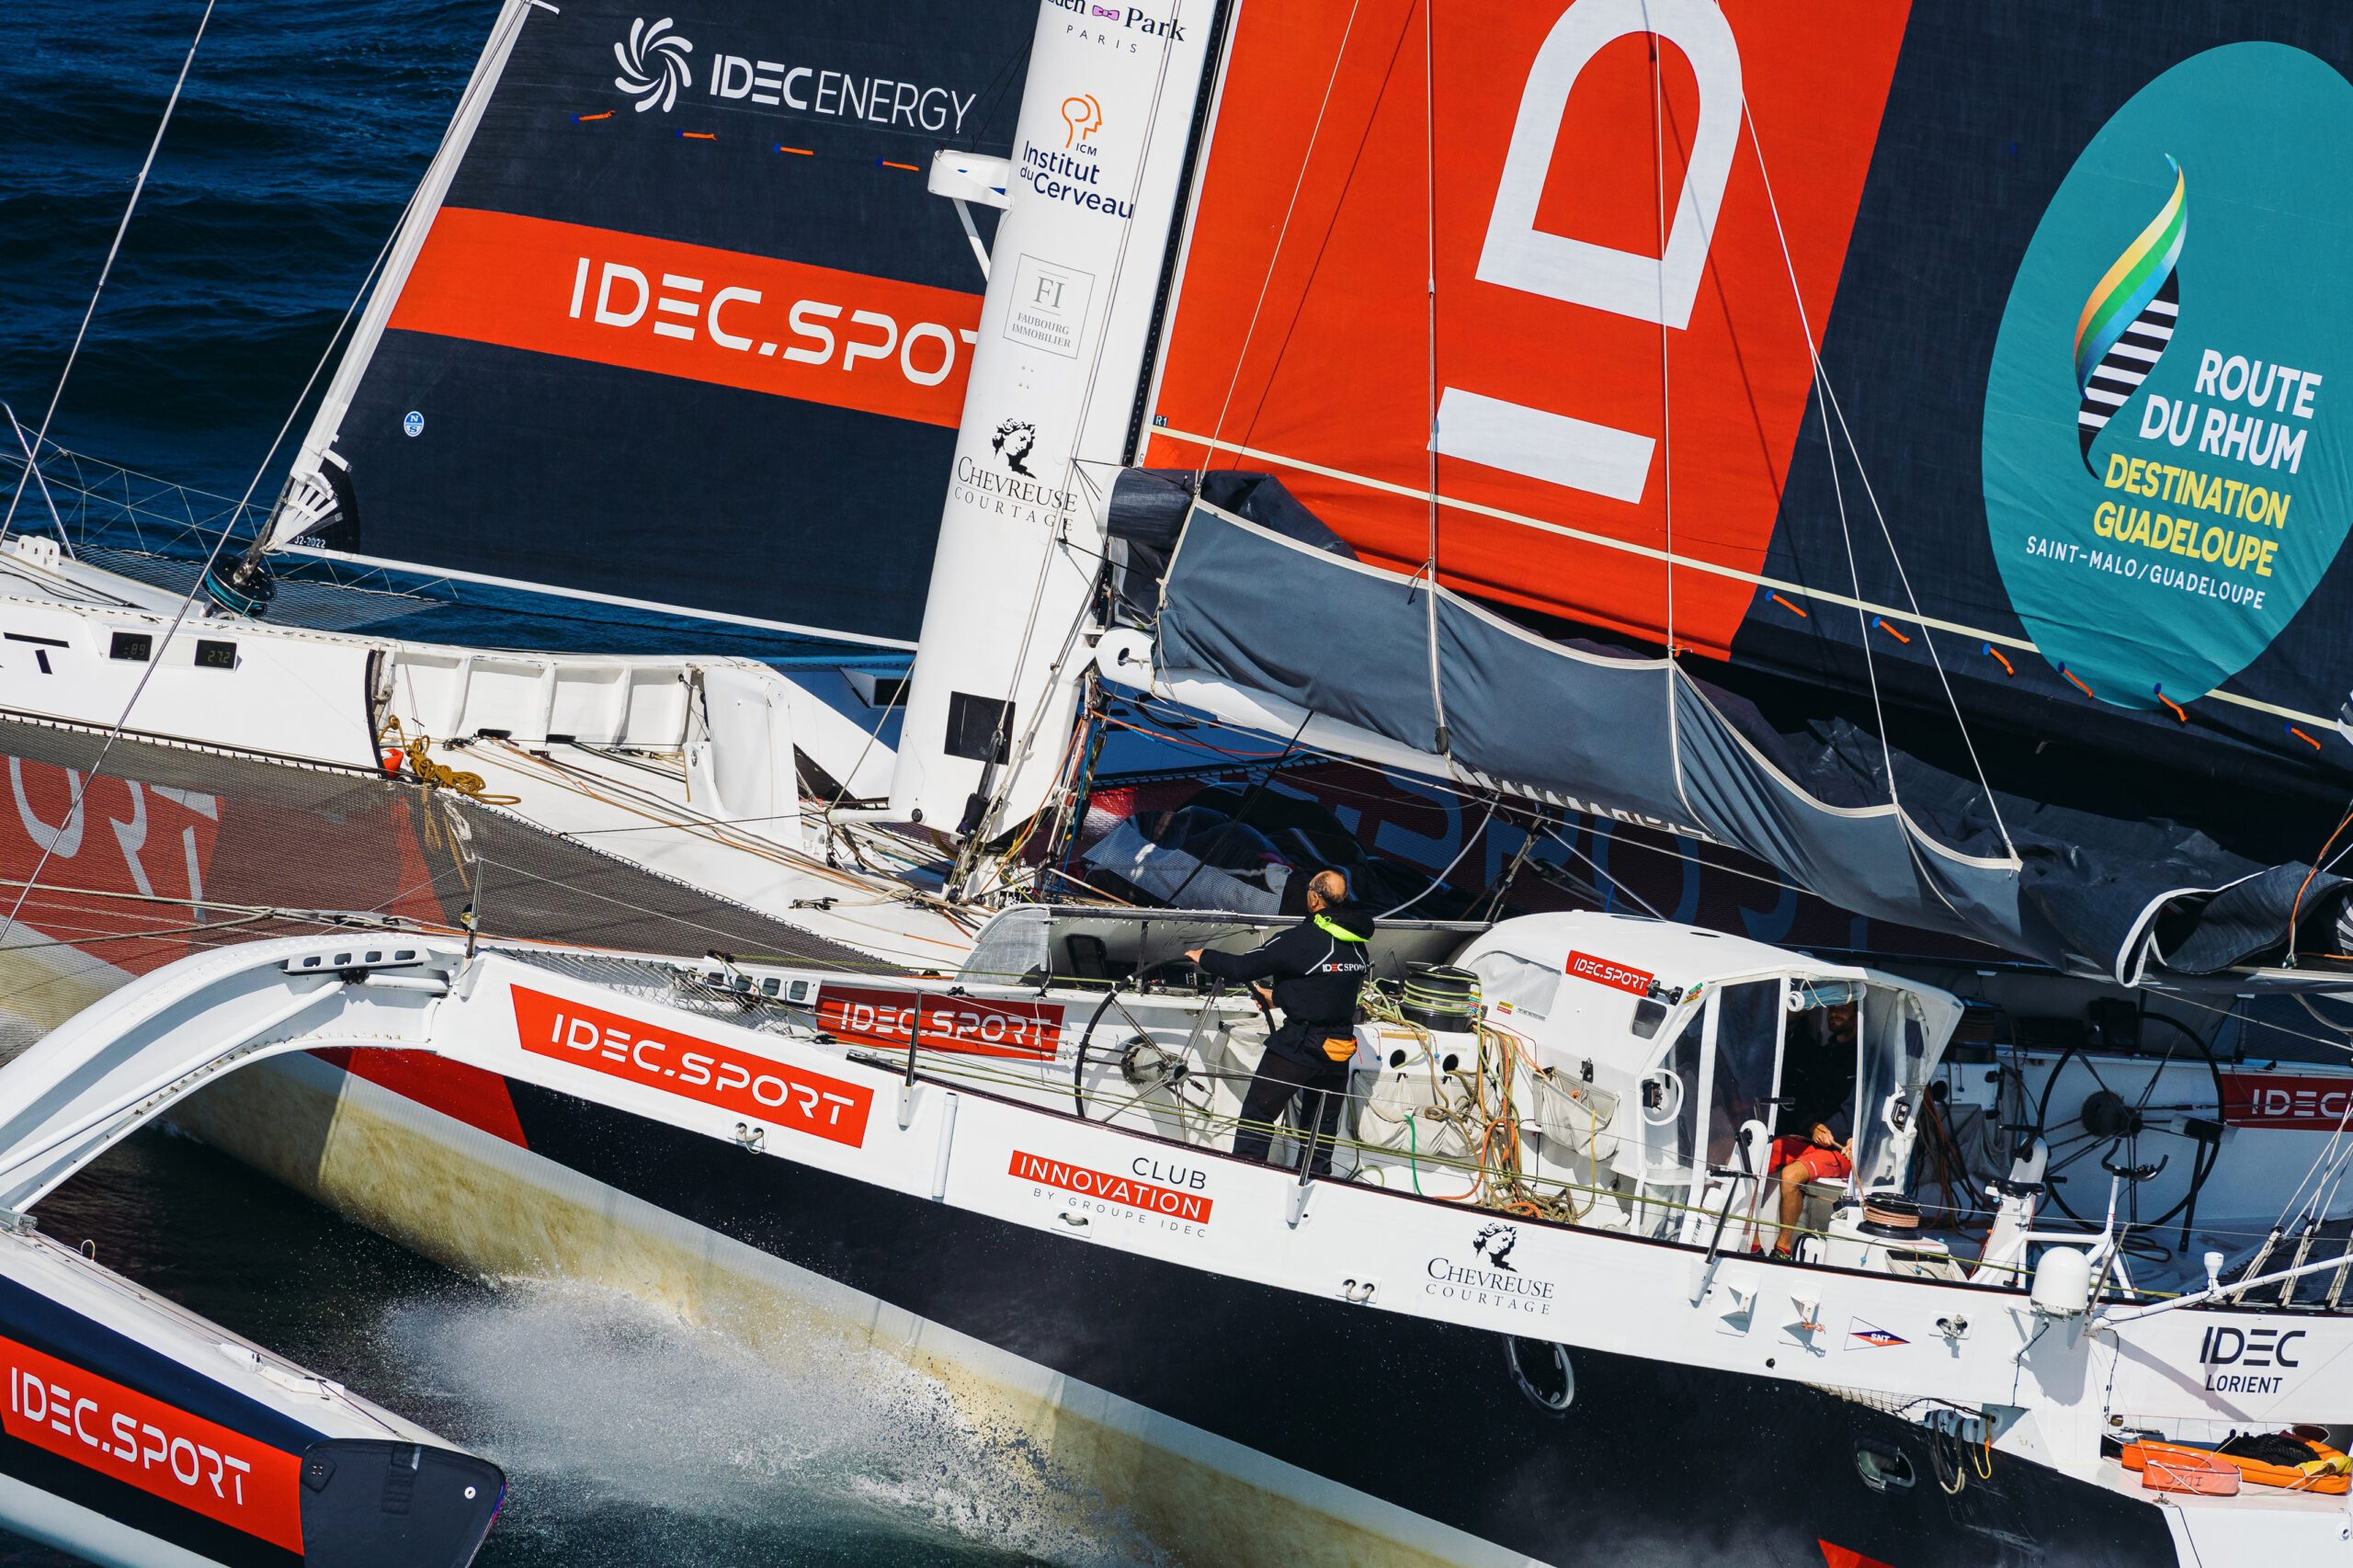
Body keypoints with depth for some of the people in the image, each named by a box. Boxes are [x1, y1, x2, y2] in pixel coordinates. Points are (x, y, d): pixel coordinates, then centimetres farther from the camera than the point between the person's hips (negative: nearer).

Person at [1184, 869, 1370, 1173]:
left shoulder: (1299, 940, -17)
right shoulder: (1358, 944, 5)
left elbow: (1243, 966, -13)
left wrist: (1204, 959, 4)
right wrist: (1281, 997, 27)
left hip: (1299, 1045, -6)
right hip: (1340, 1046, 6)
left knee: (1259, 1112, 3)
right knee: (1323, 1122, 18)